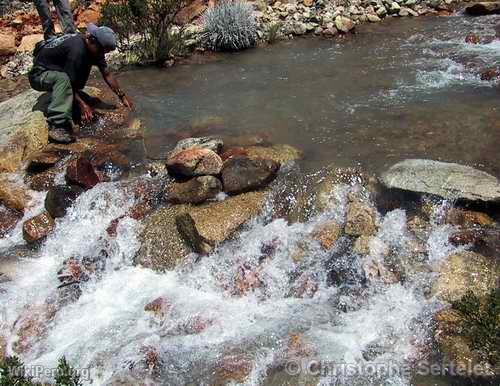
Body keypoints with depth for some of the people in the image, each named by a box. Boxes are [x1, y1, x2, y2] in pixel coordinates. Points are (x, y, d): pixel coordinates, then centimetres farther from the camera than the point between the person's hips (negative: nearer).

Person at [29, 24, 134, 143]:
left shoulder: (93, 47, -6)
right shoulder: (77, 50, -32)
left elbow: (107, 74, -1)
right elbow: (68, 82, -26)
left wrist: (122, 96, -3)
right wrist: (82, 104, -30)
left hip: (58, 71, 8)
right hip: (39, 74, -8)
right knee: (63, 79, -39)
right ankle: (57, 127, -43)